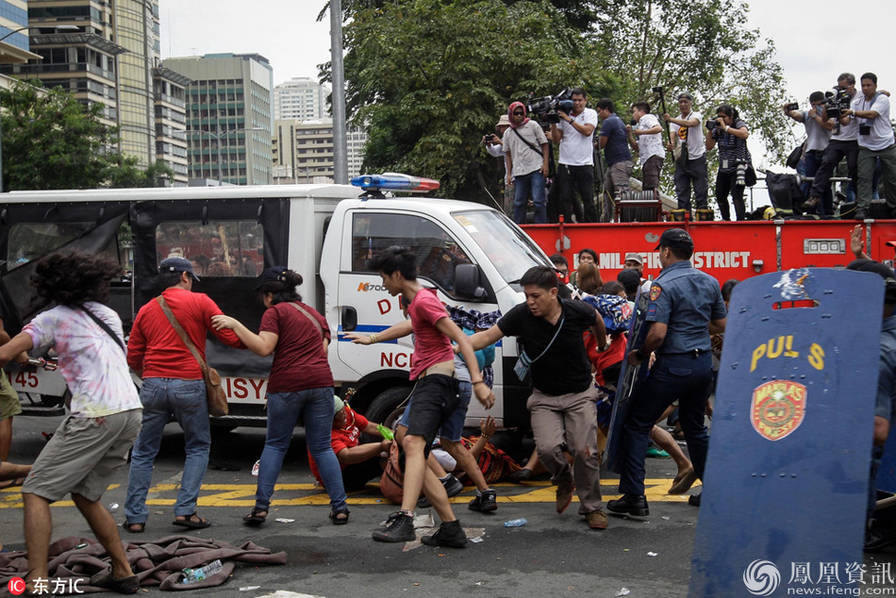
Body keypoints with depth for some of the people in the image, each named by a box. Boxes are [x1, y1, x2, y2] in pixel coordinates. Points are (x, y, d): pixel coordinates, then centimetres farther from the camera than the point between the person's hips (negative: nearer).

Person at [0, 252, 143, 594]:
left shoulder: (53, 319, 2)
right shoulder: (108, 314, 21)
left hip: (95, 415, -7)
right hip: (131, 413, 7)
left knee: (35, 492, 0)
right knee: (85, 495, 21)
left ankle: (36, 581, -12)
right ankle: (123, 573, 21)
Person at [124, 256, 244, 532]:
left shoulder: (146, 310, 14)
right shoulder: (199, 302, 1)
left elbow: (133, 357, 15)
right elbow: (230, 336, -3)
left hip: (153, 385, 3)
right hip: (189, 385, -3)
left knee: (143, 452, 12)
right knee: (198, 447, 13)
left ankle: (134, 517, 11)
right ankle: (185, 510, 4)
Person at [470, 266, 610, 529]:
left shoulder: (578, 311, -14)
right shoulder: (521, 315, -16)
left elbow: (597, 320, 10)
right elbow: (487, 336, -17)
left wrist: (602, 344, 28)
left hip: (580, 394, 0)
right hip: (544, 396, 0)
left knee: (585, 452, -7)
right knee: (548, 448, -20)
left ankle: (591, 507, 16)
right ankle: (564, 480, 16)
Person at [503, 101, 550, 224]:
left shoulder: (533, 125, 5)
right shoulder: (508, 133, 14)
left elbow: (544, 144, 4)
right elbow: (508, 155, 19)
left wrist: (545, 163, -6)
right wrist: (509, 174, 12)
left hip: (536, 169, -3)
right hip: (519, 172, 4)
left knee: (539, 201, -9)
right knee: (518, 203, 6)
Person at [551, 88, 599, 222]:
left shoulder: (590, 114, 5)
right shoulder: (563, 114, 10)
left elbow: (587, 131, -14)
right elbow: (556, 139, 9)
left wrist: (569, 119, -14)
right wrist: (553, 123, -4)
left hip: (584, 164, -2)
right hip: (565, 164, 2)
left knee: (588, 199, -2)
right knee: (565, 199, 0)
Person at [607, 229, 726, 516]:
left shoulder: (663, 285, -15)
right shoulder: (709, 282, 8)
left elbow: (658, 333, -23)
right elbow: (720, 324, 16)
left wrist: (638, 355, -7)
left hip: (673, 366, -7)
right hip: (703, 363, 7)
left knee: (636, 425, 3)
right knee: (695, 427, 22)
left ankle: (634, 496, 0)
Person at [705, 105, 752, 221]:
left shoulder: (738, 123, -6)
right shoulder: (717, 129, 7)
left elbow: (744, 134, -29)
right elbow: (709, 147, 6)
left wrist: (726, 127, -27)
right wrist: (710, 131, -6)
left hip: (738, 167, -7)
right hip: (723, 169, 7)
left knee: (736, 196, -19)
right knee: (720, 196, 13)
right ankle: (726, 220, 30)